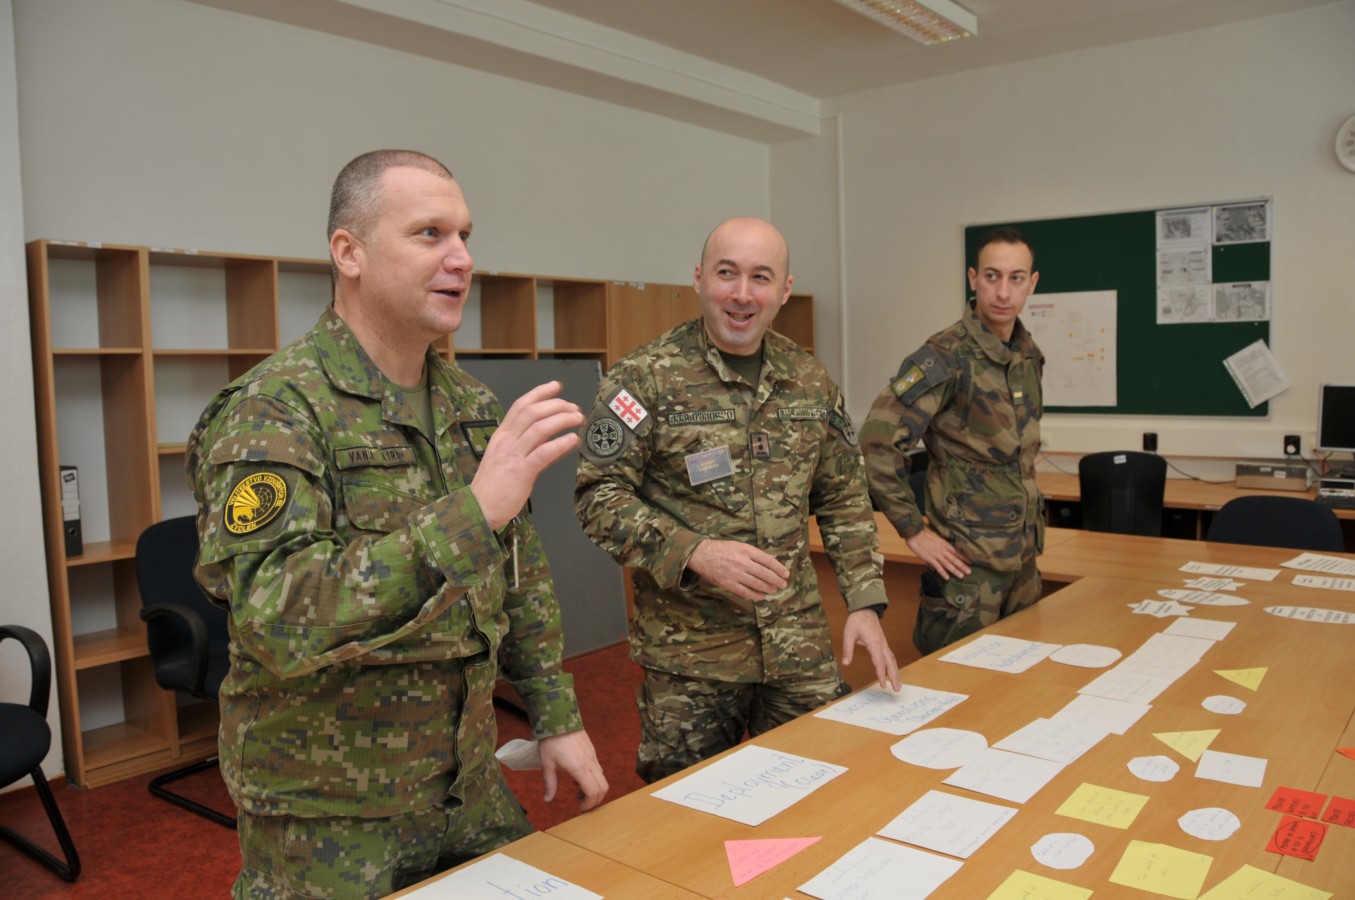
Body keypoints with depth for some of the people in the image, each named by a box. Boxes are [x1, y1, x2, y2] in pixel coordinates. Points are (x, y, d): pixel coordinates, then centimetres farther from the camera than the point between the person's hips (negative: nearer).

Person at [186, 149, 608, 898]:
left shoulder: (471, 403, 2)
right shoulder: (275, 409, -19)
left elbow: (523, 576, 10)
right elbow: (277, 622, -31)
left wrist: (557, 718, 7)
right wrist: (473, 511, -37)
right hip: (327, 816, -6)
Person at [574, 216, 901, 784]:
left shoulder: (811, 381, 6)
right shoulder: (645, 378, -9)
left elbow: (843, 499, 11)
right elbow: (597, 496, -12)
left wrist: (865, 603, 2)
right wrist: (693, 552, -25)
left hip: (800, 646, 4)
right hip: (687, 653, -4)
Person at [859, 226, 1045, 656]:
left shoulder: (1030, 355, 7)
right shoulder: (946, 357, -17)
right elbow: (877, 442, -23)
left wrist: (1030, 513, 16)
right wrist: (914, 531, -19)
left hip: (1024, 556, 8)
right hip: (968, 560, -8)